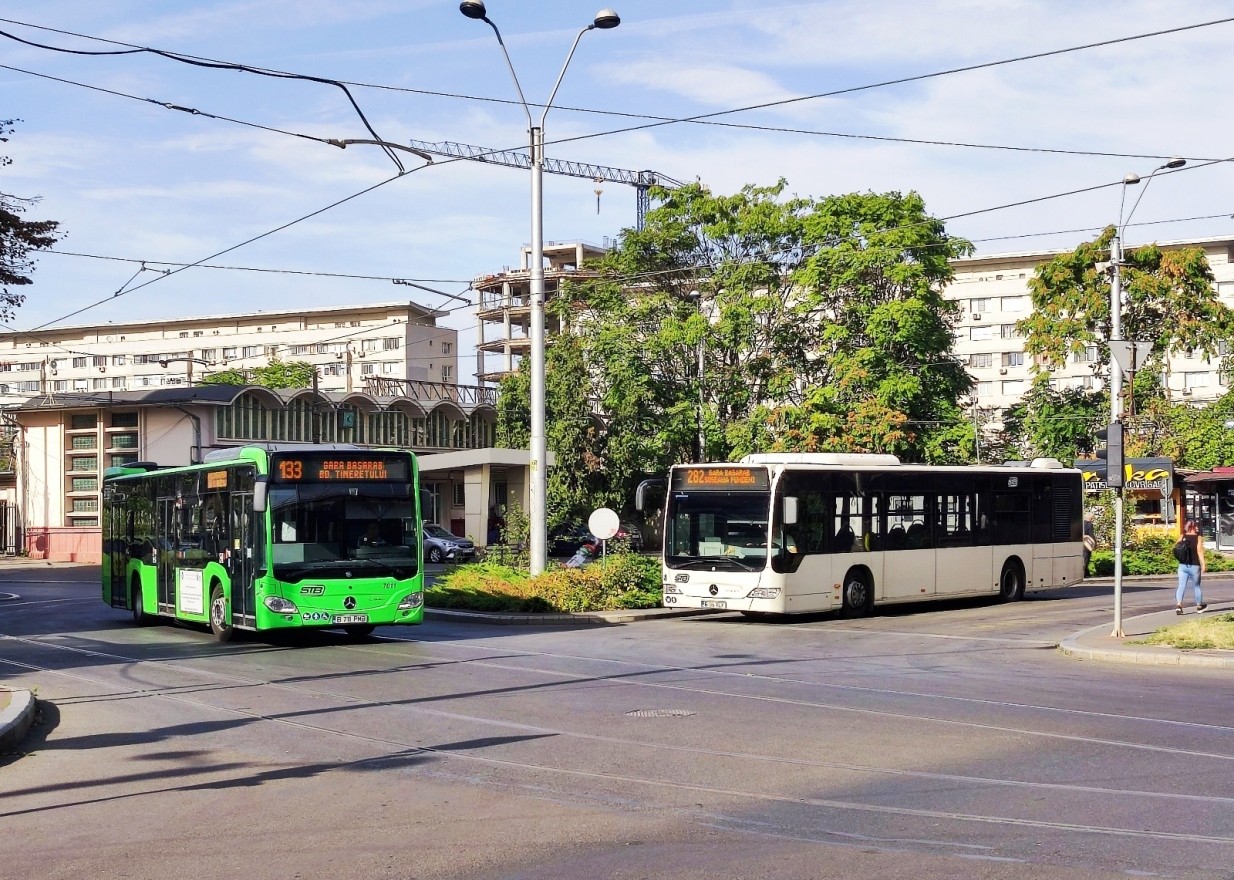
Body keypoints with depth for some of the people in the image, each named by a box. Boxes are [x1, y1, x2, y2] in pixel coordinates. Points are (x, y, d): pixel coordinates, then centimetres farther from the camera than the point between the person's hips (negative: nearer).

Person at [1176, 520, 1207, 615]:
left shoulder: (1182, 537, 2)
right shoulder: (1198, 537, -7)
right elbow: (1199, 551, -14)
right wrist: (1203, 565, -15)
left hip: (1182, 566, 2)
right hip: (1194, 566, -2)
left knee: (1181, 586, -1)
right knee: (1196, 586, 14)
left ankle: (1178, 605, -19)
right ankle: (1199, 606, 29)